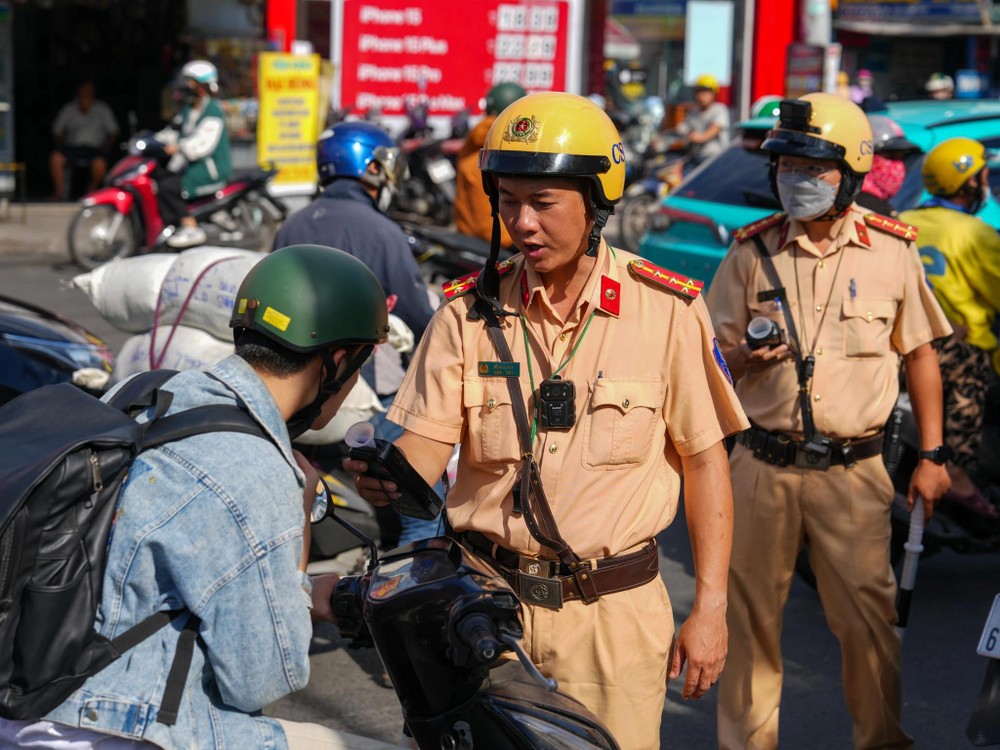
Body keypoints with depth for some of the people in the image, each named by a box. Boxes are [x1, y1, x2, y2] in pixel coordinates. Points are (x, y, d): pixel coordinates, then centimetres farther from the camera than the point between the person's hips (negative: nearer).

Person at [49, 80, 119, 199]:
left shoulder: (102, 110, 8)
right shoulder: (68, 110, 9)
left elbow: (113, 132, 9)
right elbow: (57, 132, 12)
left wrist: (106, 146, -8)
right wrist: (61, 146, -5)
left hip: (95, 148, -1)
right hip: (73, 147, 1)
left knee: (100, 163, -36)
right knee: (55, 157, -30)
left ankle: (92, 190, -6)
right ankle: (60, 191, -16)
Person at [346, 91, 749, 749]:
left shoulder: (667, 310, -6)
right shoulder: (470, 313, -1)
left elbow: (705, 459, 0)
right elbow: (420, 453, -6)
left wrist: (710, 608, -2)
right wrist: (383, 479, -30)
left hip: (614, 610, -1)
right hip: (490, 604, 1)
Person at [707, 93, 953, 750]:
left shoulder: (892, 250, 1)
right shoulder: (752, 252, 3)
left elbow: (920, 354, 9)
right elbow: (713, 364, 8)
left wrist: (932, 456, 6)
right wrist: (747, 356, -16)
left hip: (852, 469, -1)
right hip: (764, 466, 1)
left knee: (868, 618, 1)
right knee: (750, 614, 8)